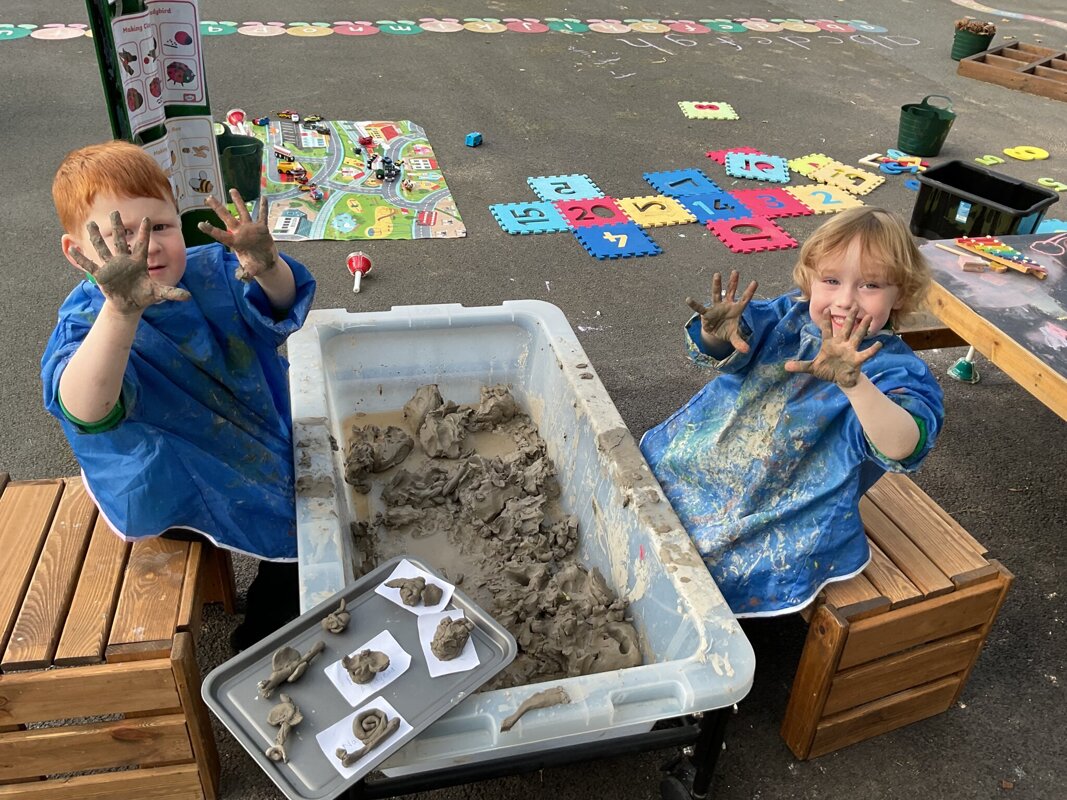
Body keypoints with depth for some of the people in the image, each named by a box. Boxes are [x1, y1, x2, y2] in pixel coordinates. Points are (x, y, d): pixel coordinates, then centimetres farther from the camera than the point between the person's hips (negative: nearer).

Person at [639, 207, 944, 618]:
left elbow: (902, 447, -34)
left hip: (787, 519, -5)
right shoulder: (789, 315, -1)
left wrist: (853, 383, -52)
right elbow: (719, 352, -9)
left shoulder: (896, 369, -16)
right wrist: (718, 334, -34)